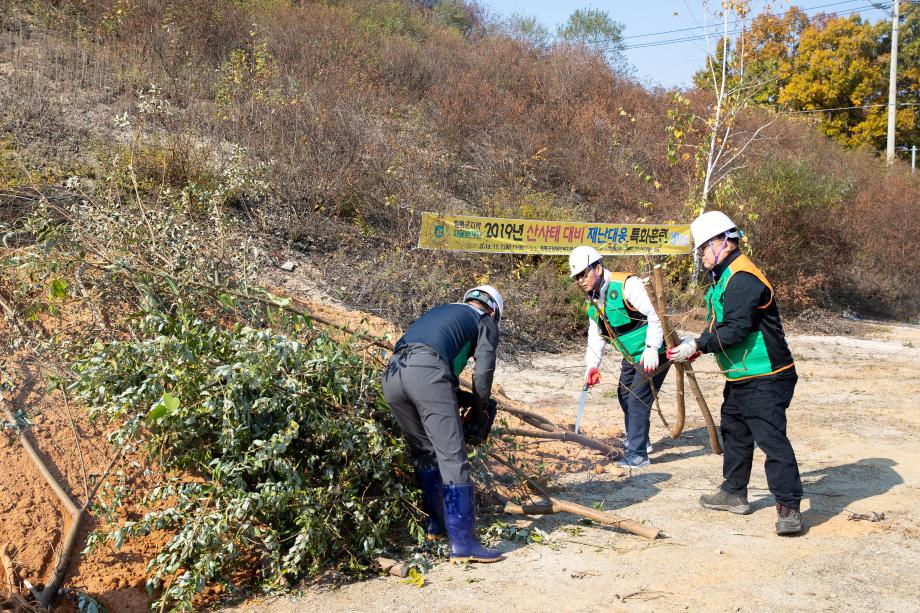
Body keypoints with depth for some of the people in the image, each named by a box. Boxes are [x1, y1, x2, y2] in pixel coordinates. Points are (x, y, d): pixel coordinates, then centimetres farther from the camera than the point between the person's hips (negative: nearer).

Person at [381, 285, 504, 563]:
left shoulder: (440, 311, 39)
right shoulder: (486, 322, 22)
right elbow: (483, 370, 8)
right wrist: (480, 408, 25)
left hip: (392, 373, 6)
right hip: (427, 373, -6)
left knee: (424, 453, 21)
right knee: (453, 457, -4)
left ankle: (435, 524, 26)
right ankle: (463, 542, -7)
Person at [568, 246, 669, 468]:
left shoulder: (627, 285, -25)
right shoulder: (592, 301, 4)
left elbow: (656, 315, -26)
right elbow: (596, 336, 9)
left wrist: (651, 348, -30)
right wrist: (591, 366, -2)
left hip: (653, 353, -9)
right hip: (631, 356, 9)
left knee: (638, 400, -10)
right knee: (625, 396, 20)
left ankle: (637, 453, 0)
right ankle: (637, 439, 40)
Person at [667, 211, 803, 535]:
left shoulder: (743, 279, -20)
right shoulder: (726, 276, 14)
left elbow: (735, 330, -26)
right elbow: (720, 326, 20)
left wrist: (698, 345, -19)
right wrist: (696, 345, 7)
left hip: (764, 379, -11)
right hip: (740, 377, 11)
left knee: (771, 439, -11)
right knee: (734, 433, 19)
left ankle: (789, 508, -6)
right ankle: (734, 493, 33)